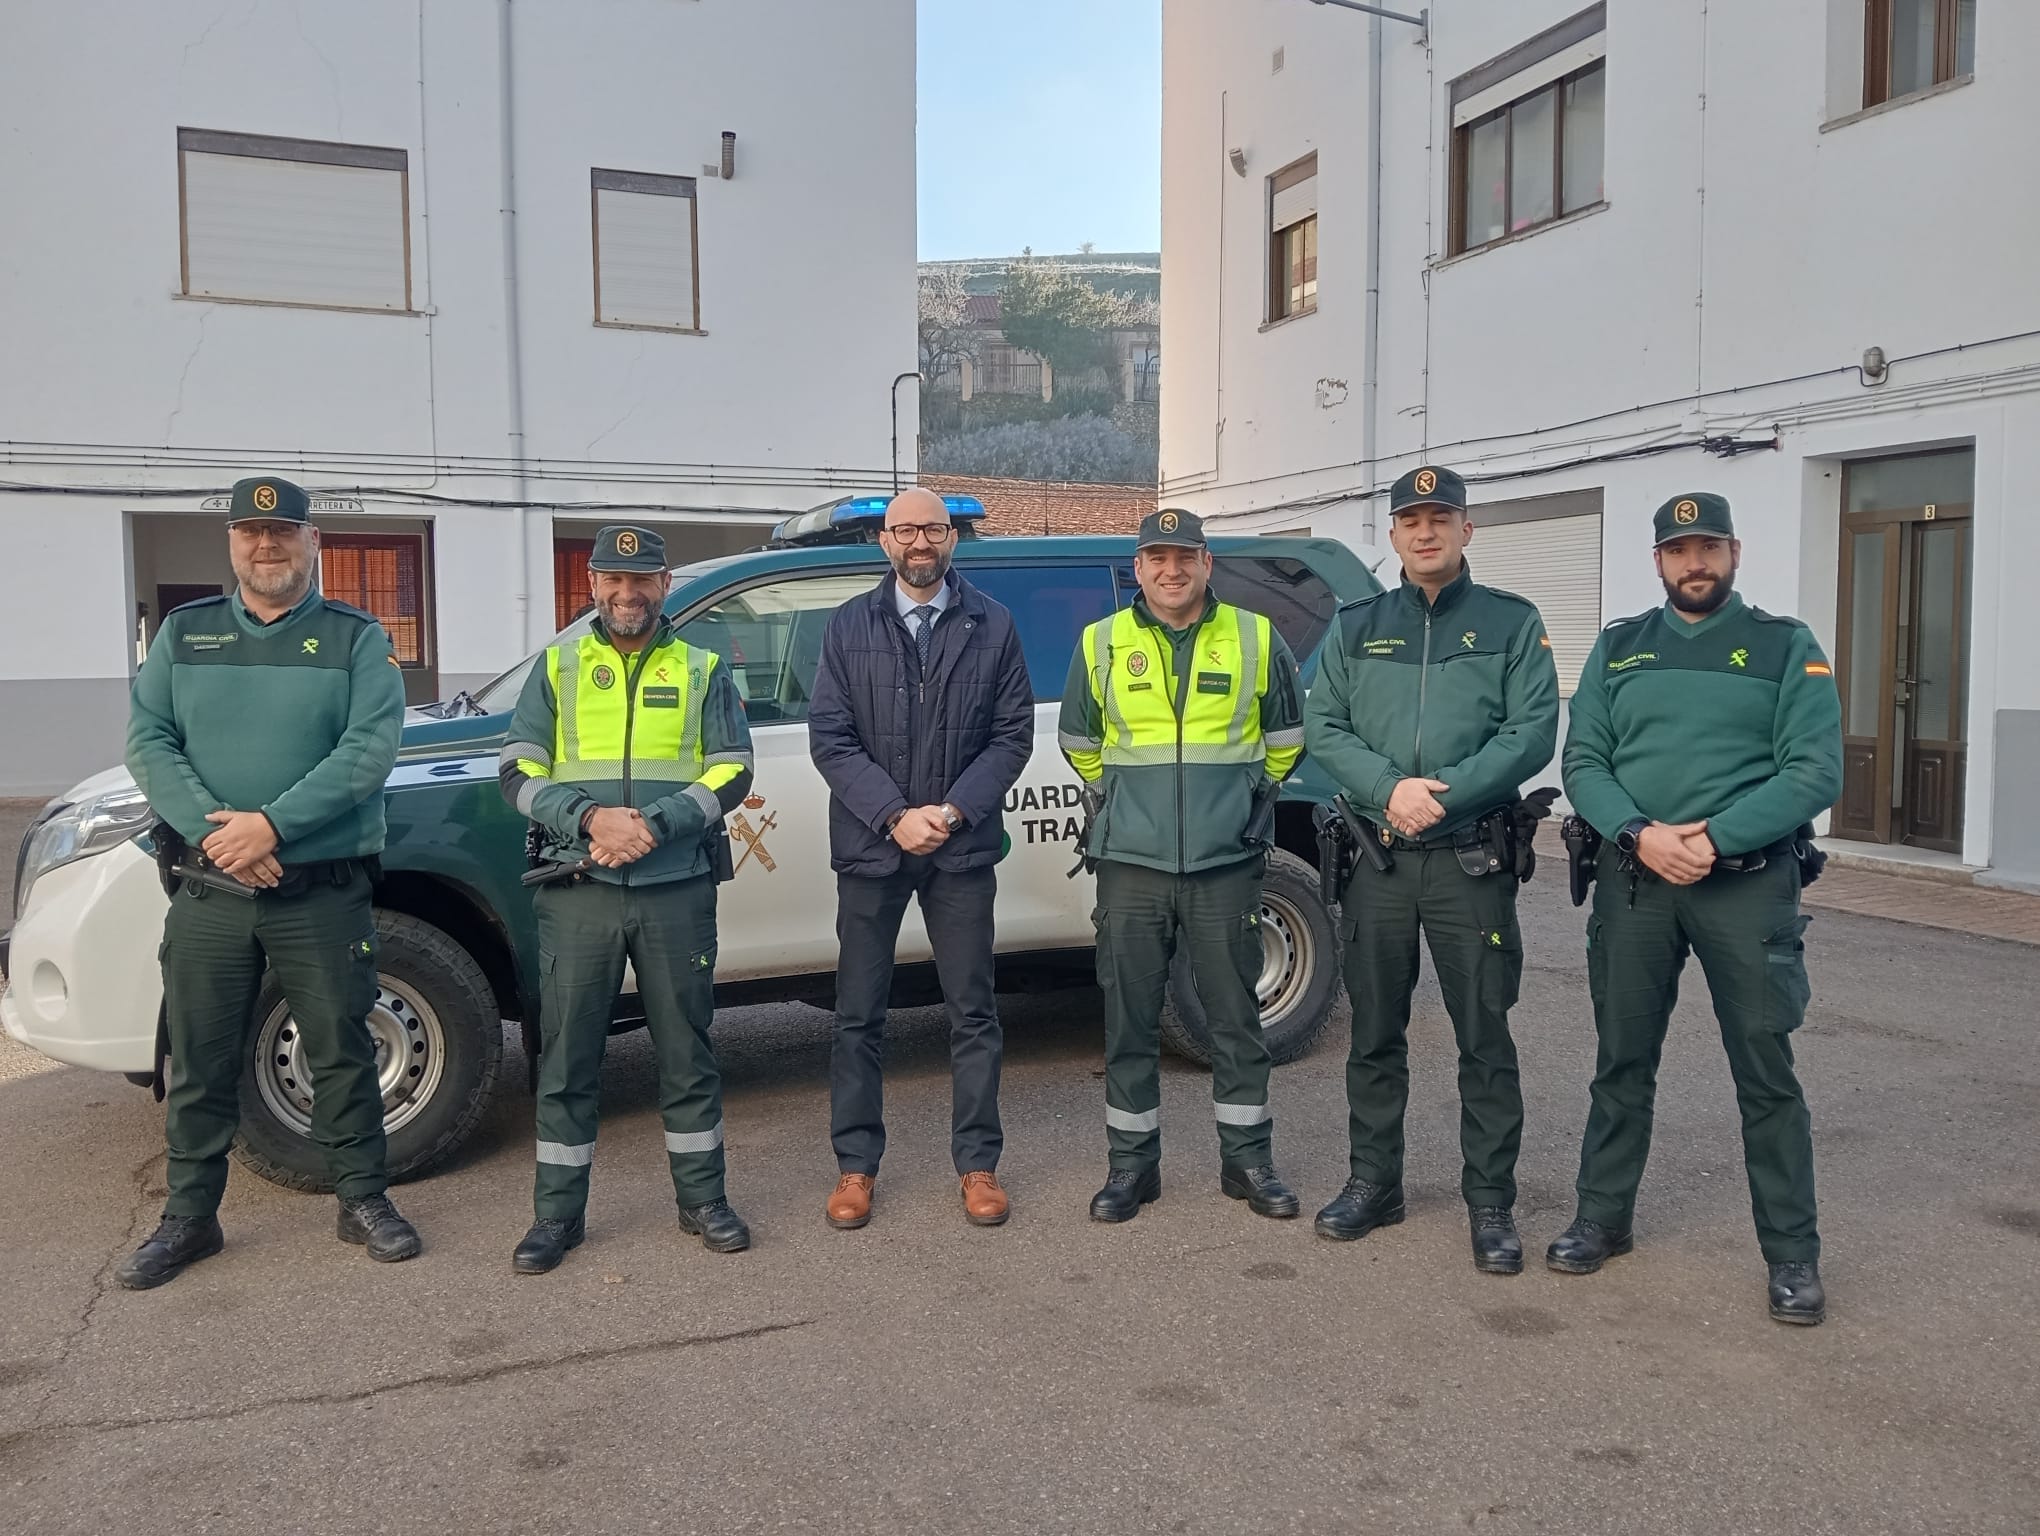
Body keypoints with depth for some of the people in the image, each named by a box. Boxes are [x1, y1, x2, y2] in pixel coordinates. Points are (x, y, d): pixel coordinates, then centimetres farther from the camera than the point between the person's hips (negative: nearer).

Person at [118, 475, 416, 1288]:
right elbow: (147, 740, 1)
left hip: (324, 892, -2)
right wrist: (211, 827, -15)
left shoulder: (357, 638, 3)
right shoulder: (184, 633, 11)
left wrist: (273, 824, -19)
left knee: (341, 1051, 5)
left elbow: (369, 749, -10)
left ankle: (364, 1199, 19)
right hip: (207, 890, 2)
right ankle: (189, 1215, 24)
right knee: (200, 1061, 9)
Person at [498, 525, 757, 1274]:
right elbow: (518, 771, 3)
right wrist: (591, 818, -15)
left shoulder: (701, 669, 8)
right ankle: (558, 1213, 18)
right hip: (577, 891, 0)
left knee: (687, 1051, 8)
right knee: (567, 1057, 5)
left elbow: (732, 771, 1)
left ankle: (702, 1199, 22)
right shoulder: (557, 666, 9)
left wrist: (655, 824, -14)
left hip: (677, 890, 0)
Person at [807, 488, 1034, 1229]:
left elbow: (1014, 733, 1)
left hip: (961, 847, 0)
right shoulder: (848, 626, 5)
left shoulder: (992, 626, 4)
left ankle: (978, 1163, 18)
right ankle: (856, 1165, 18)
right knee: (859, 1016, 6)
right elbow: (829, 737, -1)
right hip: (871, 844, 0)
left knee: (972, 1013, 6)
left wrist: (953, 810, -12)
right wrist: (894, 815, -12)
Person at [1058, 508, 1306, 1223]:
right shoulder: (1101, 644, 5)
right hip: (1130, 864, 0)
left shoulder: (1255, 638, 5)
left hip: (1227, 863, 0)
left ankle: (1247, 1158, 21)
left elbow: (1285, 740, 18)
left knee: (1235, 1015, 7)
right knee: (1129, 1020, 5)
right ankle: (1131, 1161, 18)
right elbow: (1079, 743, 20)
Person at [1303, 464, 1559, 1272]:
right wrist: (1390, 789, -14)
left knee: (1485, 1038, 1)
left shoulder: (1512, 623, 3)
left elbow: (1533, 732, -7)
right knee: (1374, 1032, 11)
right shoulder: (1357, 626, 10)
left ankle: (1491, 1203, 13)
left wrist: (1443, 792, -17)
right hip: (1376, 859, 3)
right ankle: (1373, 1183, 25)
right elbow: (1322, 727, 2)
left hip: (1472, 859, -2)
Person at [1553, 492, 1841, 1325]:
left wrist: (1715, 839, -18)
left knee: (1766, 1074, 2)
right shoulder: (1619, 647, 10)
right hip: (1633, 879, 3)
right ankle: (1602, 1219, 26)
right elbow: (1583, 762, 3)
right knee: (1622, 1062, 12)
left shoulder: (1787, 647, 2)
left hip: (1749, 883, -2)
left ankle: (1793, 1255, 14)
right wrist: (1640, 834, -14)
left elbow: (1814, 772, -7)